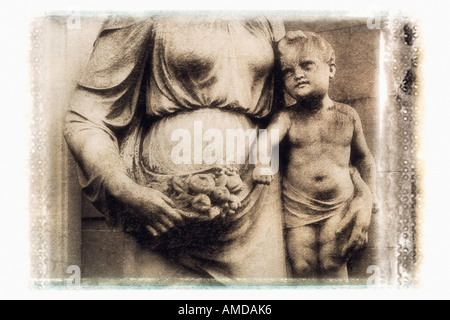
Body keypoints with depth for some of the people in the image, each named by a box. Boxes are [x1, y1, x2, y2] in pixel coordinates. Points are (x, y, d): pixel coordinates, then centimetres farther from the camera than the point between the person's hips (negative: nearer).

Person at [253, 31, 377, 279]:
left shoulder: (347, 116, 3)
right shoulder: (287, 117, -4)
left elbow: (363, 157, 17)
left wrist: (371, 195, 12)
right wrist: (262, 163, -48)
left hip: (339, 205, 1)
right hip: (297, 208, -1)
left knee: (333, 265, -4)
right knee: (302, 269, 2)